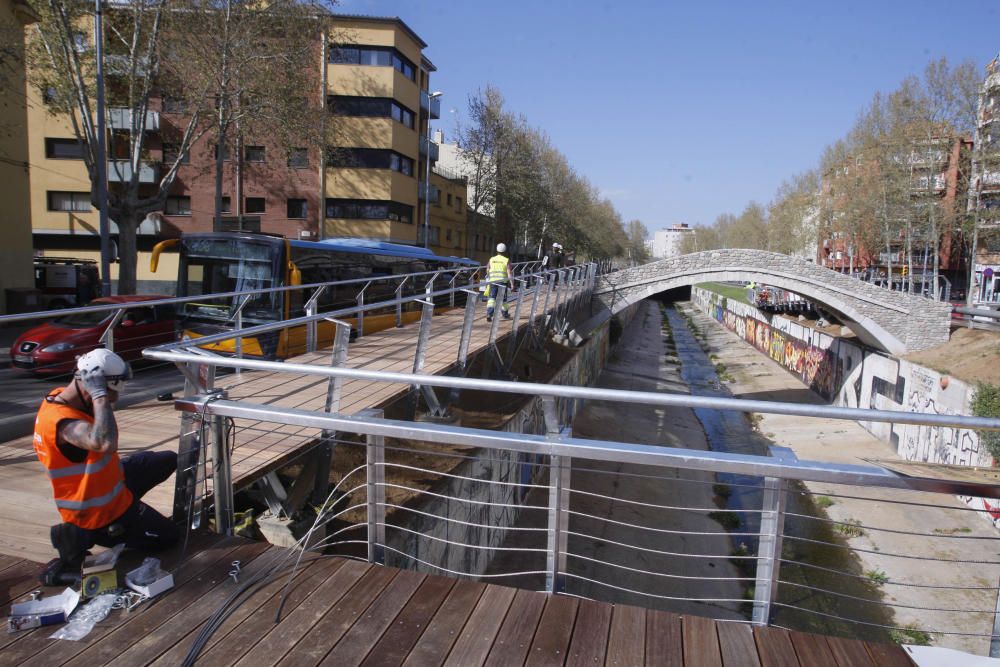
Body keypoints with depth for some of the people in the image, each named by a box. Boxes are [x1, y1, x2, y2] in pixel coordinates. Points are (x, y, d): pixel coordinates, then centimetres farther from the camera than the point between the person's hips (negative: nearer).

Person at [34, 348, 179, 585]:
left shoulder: (61, 397, -7)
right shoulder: (62, 422, -35)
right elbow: (106, 443, -54)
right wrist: (99, 396, -45)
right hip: (102, 513, -8)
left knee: (168, 460, 19)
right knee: (169, 535, 8)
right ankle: (85, 536, 1)